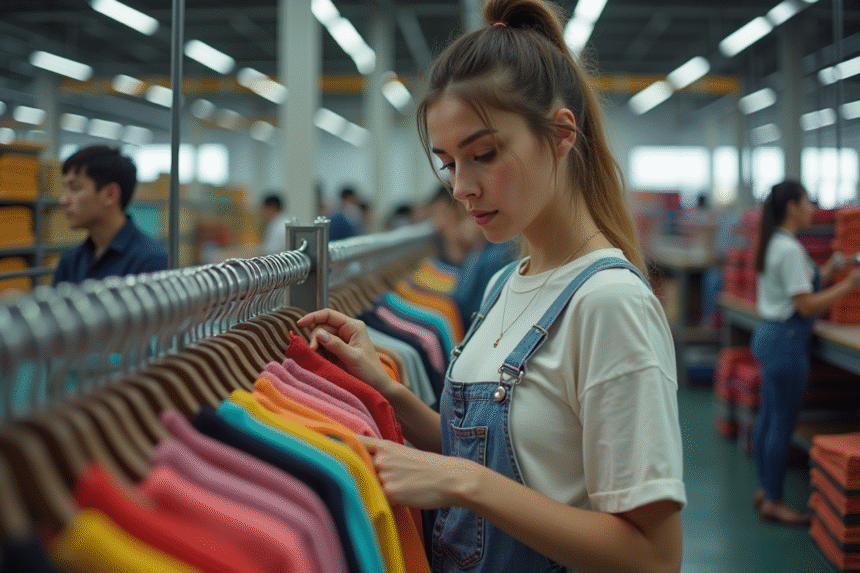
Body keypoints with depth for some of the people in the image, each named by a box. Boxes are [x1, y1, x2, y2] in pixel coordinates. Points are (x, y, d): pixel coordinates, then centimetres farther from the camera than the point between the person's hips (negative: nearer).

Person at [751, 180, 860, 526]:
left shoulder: (775, 244, 12)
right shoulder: (790, 250, -17)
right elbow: (807, 306, -19)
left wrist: (828, 271, 11)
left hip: (769, 335, 10)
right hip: (786, 341, -10)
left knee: (768, 417, 16)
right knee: (783, 423, -2)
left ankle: (765, 490, 25)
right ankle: (774, 502, 6)